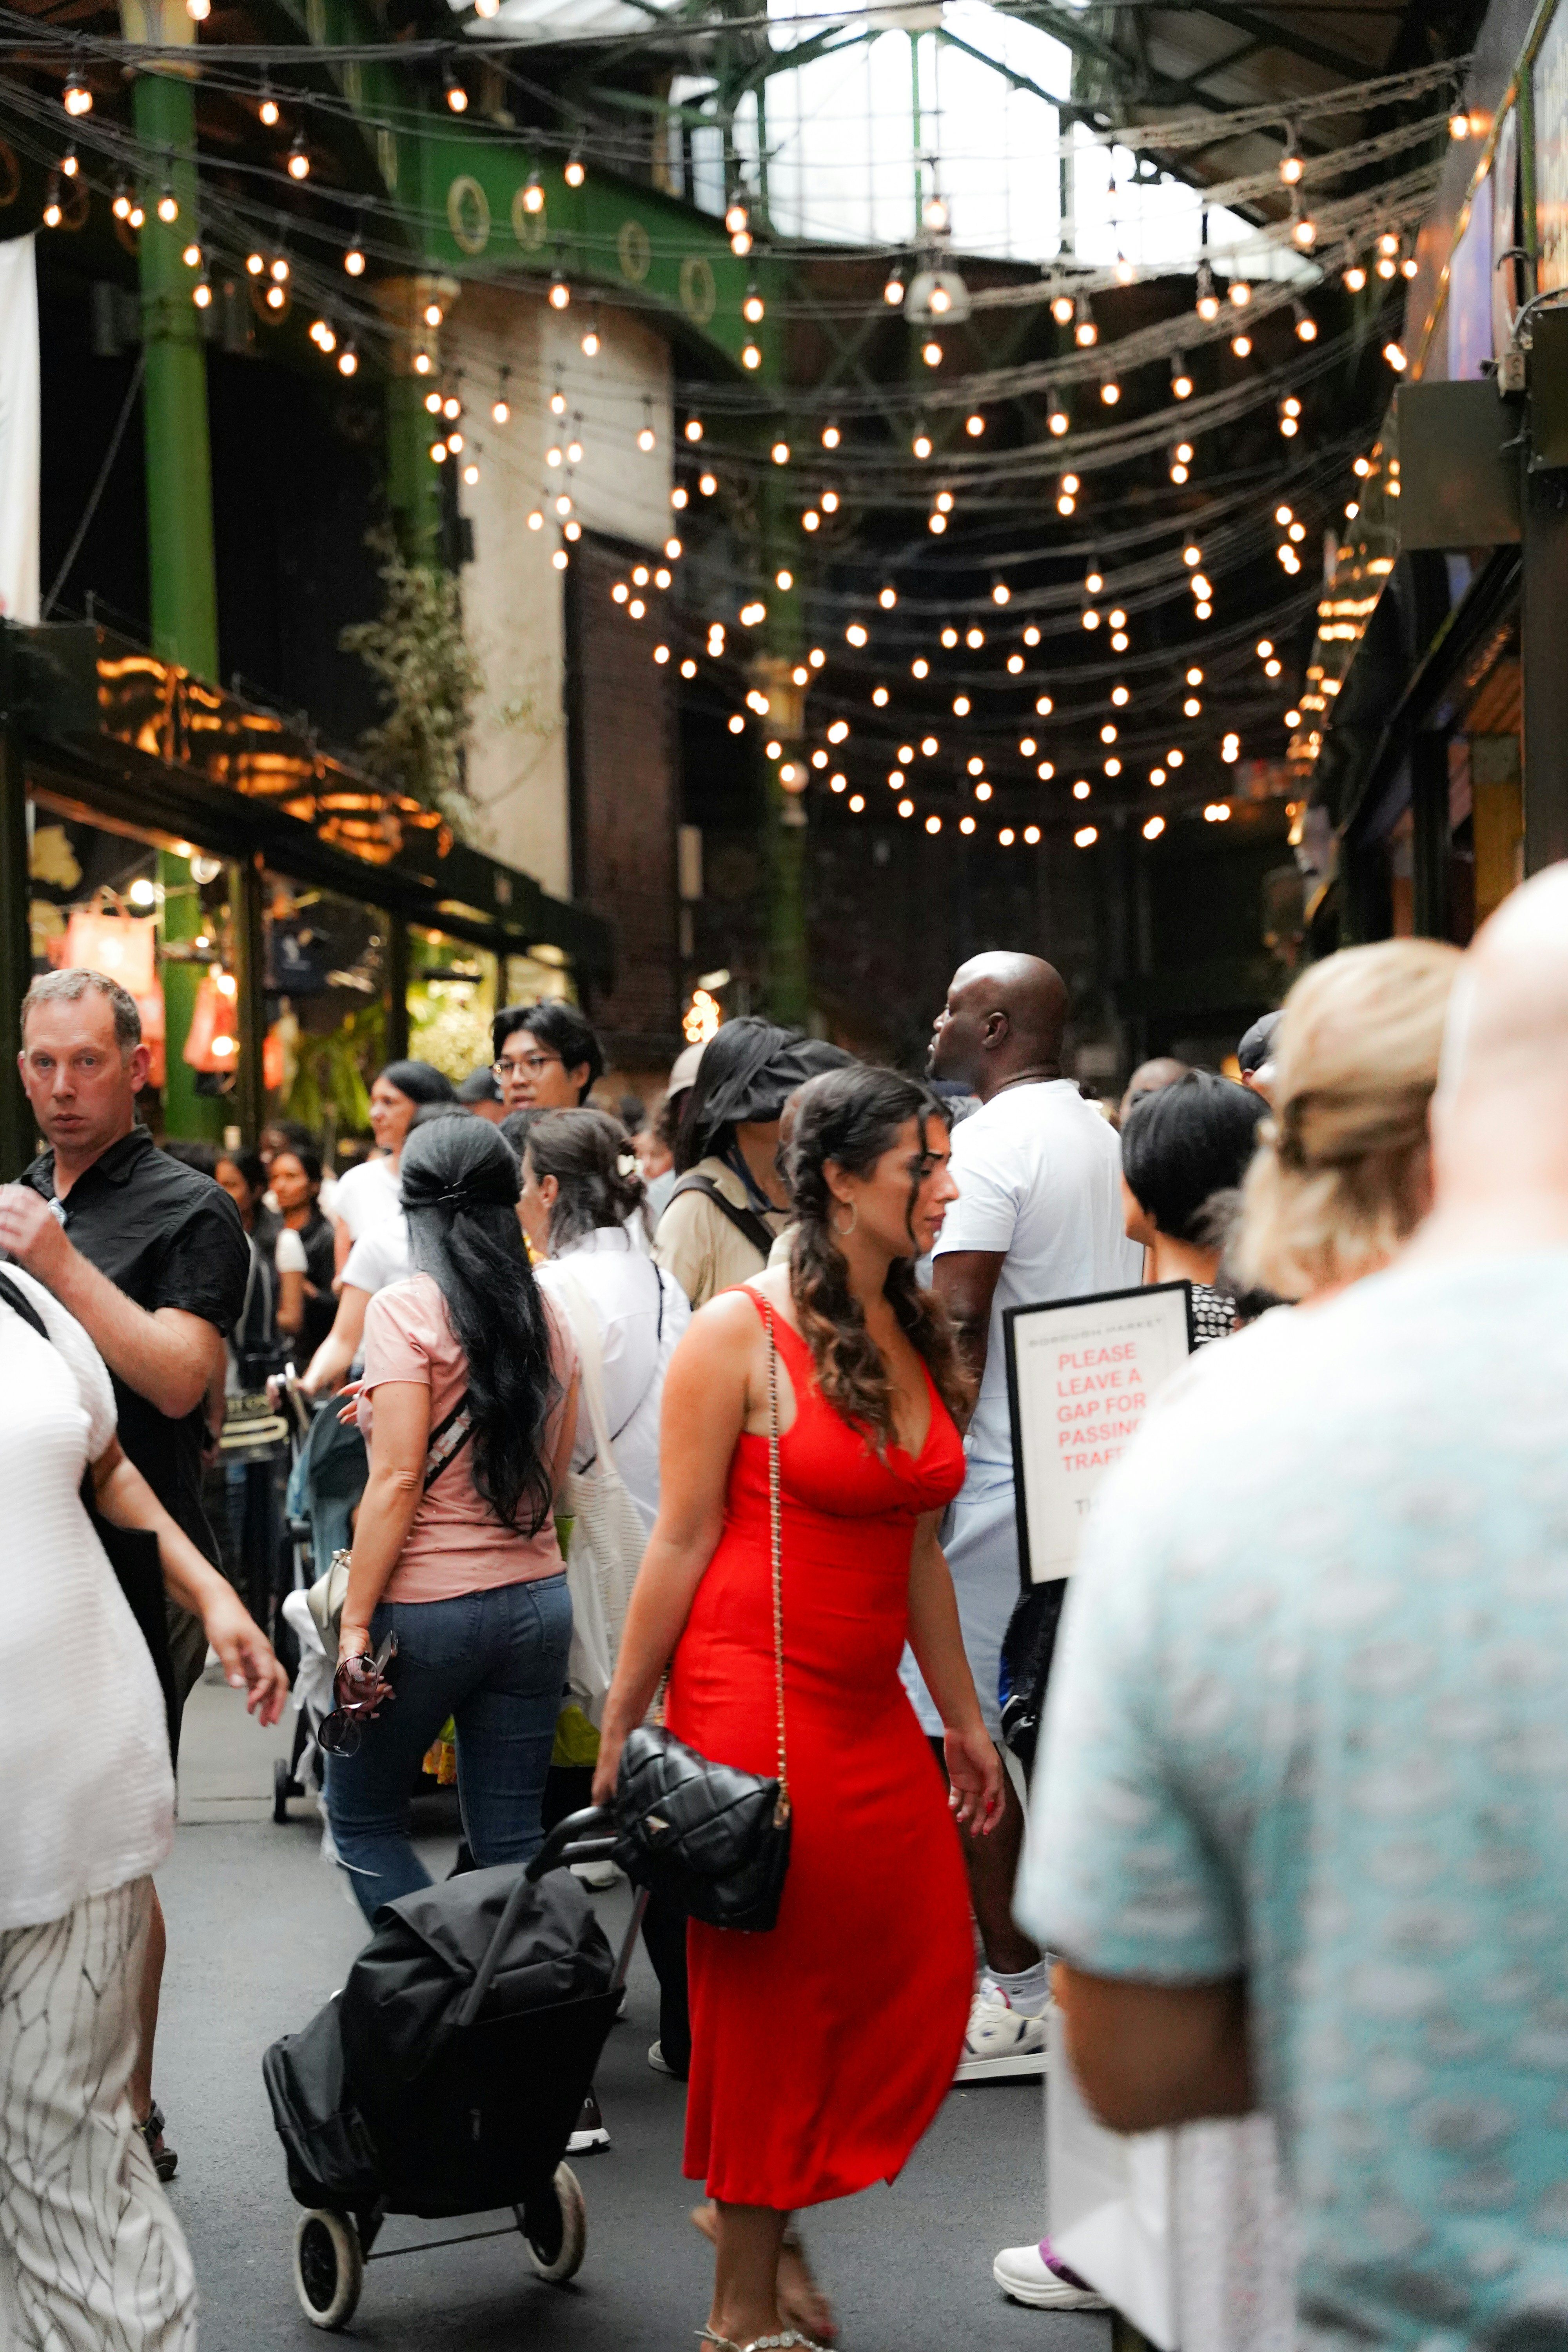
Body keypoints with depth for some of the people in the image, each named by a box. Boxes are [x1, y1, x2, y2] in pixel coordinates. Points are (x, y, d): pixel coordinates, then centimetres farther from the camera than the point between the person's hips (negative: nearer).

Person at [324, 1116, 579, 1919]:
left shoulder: (405, 1310, -9)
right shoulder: (547, 1318, 7)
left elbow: (400, 1479, -15)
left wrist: (355, 1621, -12)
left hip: (430, 1606, -5)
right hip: (538, 1599, 5)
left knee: (362, 1817, 12)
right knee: (510, 1841, 10)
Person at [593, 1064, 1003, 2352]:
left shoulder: (917, 1337, 10)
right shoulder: (743, 1333, -10)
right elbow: (681, 1542, -9)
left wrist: (964, 1717, 19)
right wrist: (621, 1727, -7)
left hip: (872, 1711, 7)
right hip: (755, 1701, -7)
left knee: (926, 1975, 6)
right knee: (770, 1994, 2)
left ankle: (778, 2203, 27)